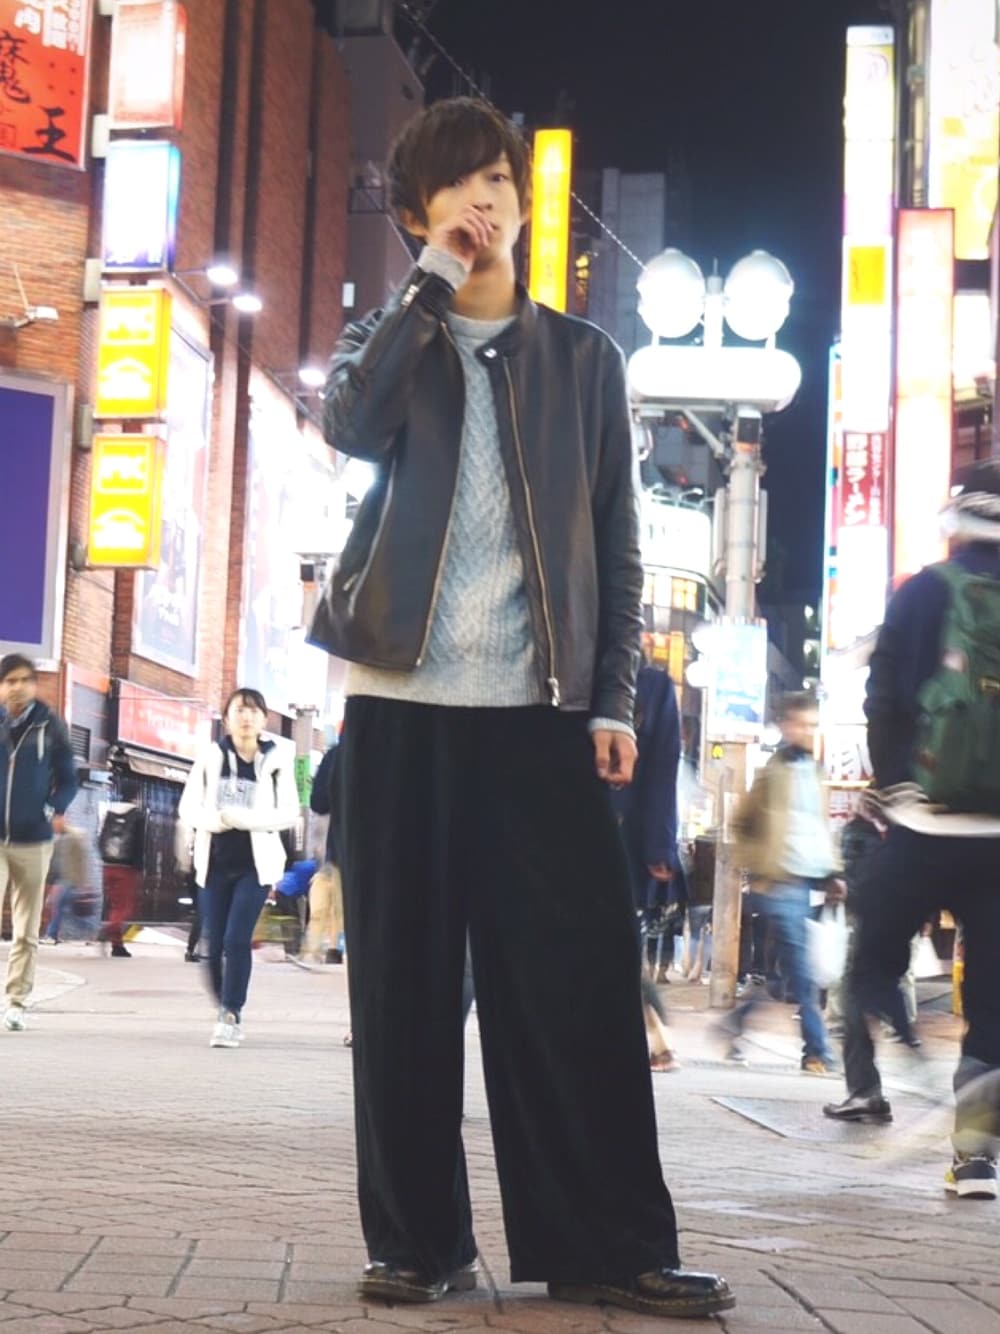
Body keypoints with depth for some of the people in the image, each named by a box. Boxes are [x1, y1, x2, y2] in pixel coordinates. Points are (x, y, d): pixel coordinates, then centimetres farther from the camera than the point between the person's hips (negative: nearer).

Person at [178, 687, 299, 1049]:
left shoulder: (275, 763, 0)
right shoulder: (210, 759, 5)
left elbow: (289, 811, -3)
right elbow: (188, 807, 5)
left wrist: (245, 818, -16)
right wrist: (213, 820, -17)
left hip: (255, 863, -2)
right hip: (216, 863, 3)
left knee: (237, 939, -16)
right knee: (215, 946, 4)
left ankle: (231, 1016, -10)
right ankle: (227, 1013, 22)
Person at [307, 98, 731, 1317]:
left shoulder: (582, 358, 13)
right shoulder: (387, 339, 12)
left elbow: (615, 538, 9)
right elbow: (351, 425, -12)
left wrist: (614, 697, -1)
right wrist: (434, 279, -6)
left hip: (538, 707, 0)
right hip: (402, 700, 0)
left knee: (580, 970, -6)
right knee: (404, 977, 1)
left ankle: (609, 1245, -1)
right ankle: (418, 1240, 8)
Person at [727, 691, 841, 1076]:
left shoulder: (811, 769, 16)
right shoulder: (775, 771, -6)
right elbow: (741, 823, -2)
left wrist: (831, 871, 16)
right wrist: (760, 865, -4)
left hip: (807, 880, 8)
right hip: (781, 882, -8)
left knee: (790, 966, 11)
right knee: (799, 971, -7)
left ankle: (739, 1020, 23)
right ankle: (817, 1051, -4)